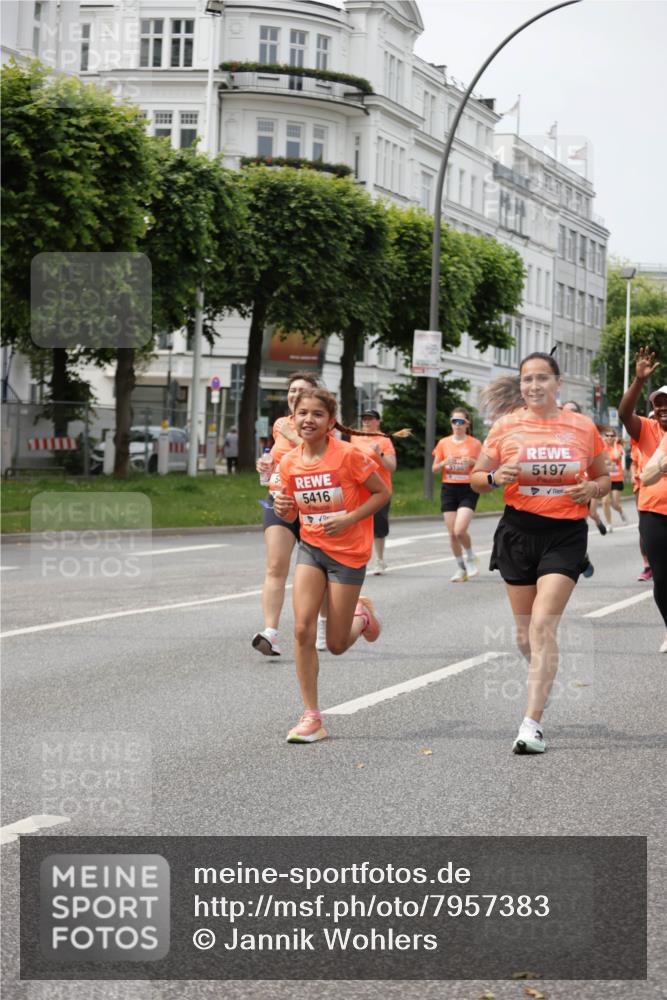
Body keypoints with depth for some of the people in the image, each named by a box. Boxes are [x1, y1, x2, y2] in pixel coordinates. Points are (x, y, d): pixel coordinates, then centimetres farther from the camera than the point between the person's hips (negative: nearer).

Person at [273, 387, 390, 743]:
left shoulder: (348, 455, -17)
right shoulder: (289, 463, -3)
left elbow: (382, 492, -8)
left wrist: (349, 519, -20)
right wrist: (284, 508, -13)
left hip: (348, 553, -4)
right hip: (311, 547, 4)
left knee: (336, 644, 2)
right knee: (302, 628, -12)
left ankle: (362, 615, 39)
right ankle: (311, 717, -3)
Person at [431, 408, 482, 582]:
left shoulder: (475, 444, 0)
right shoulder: (444, 443, 7)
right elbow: (434, 468, 10)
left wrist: (473, 462, -14)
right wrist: (444, 462, -11)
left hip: (468, 490, -3)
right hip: (449, 489, 3)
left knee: (460, 530, -19)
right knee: (452, 533, 2)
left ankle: (470, 558, 9)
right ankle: (461, 568, 18)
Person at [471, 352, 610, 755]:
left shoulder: (583, 427, 2)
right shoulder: (506, 426, 2)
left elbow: (604, 478, 13)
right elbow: (477, 477, 8)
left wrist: (592, 488, -9)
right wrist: (495, 477, -14)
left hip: (566, 533, -2)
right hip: (519, 530, 2)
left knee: (543, 624, -15)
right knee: (525, 632, 10)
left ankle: (533, 723, -15)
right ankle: (544, 677, 41)